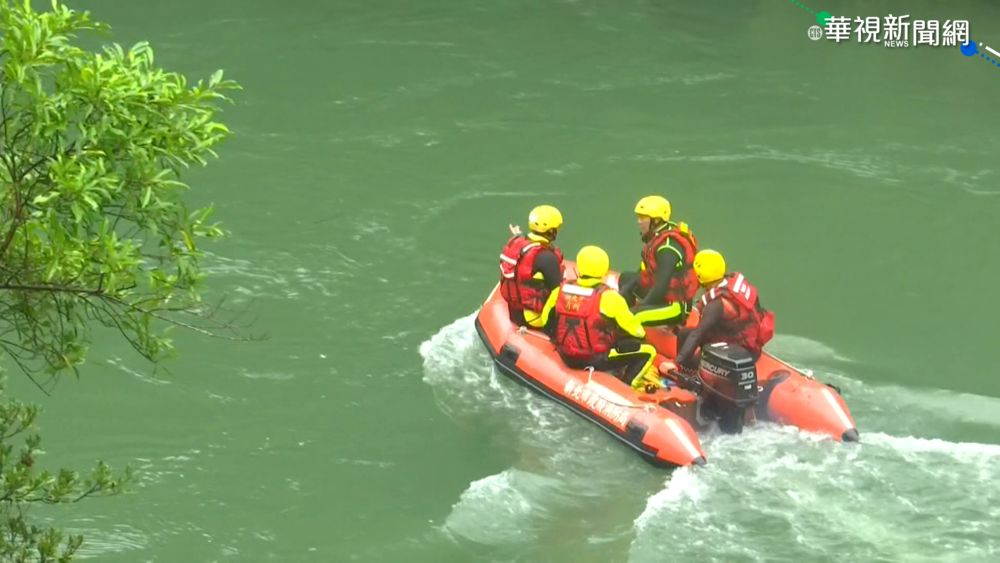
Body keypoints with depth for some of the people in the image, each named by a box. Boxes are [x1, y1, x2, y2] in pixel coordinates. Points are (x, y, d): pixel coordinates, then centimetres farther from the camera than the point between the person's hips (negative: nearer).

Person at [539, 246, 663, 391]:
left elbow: (547, 323, 10)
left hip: (567, 358, 6)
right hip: (598, 360, -6)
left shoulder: (560, 290, -5)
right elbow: (636, 332, -10)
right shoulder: (608, 297, -18)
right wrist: (640, 334, 14)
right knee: (648, 351, 3)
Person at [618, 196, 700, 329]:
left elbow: (661, 286, -26)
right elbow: (642, 274, 16)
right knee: (626, 278, 24)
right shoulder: (656, 237, 7)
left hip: (675, 307, -11)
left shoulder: (668, 247, -24)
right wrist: (623, 294, 8)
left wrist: (640, 307, -17)